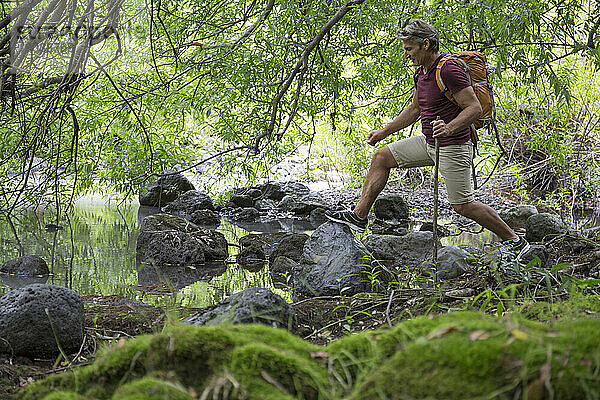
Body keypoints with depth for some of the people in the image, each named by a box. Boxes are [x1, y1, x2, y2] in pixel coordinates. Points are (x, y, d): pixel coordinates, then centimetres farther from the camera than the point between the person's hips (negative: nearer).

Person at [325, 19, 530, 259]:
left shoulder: (449, 70, -22)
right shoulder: (421, 71, 7)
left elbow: (475, 108, -23)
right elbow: (414, 109, 21)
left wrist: (449, 128, -36)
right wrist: (384, 131, 22)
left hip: (453, 147, -9)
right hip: (429, 142, 10)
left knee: (462, 206, -6)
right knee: (381, 157, 10)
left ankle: (514, 241, 6)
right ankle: (359, 215, 14)